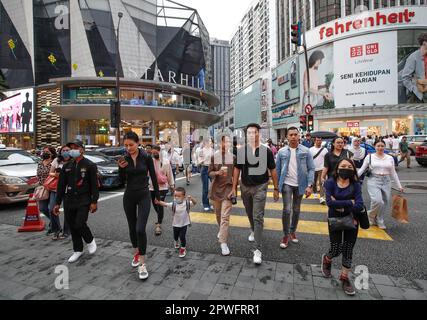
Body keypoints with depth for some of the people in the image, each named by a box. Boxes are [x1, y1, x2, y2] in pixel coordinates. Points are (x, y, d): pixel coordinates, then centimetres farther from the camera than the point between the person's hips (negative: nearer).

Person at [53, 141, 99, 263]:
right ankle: (78, 250, 27)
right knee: (72, 227, 10)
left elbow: (94, 185, -8)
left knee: (80, 224, -13)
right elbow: (61, 185, 12)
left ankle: (90, 240, 17)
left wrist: (94, 202, -12)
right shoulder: (67, 166, 10)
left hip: (84, 201, -5)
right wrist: (58, 203, 10)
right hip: (69, 201, 5)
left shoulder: (90, 165, -5)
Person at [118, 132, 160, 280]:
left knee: (140, 229, -12)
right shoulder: (124, 158, -1)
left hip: (144, 195, -3)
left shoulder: (146, 157, -8)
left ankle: (142, 264, 0)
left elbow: (153, 177, -3)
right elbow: (122, 180, 2)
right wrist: (121, 168, -16)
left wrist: (157, 196, 0)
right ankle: (137, 253, 38)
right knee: (132, 227, 15)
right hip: (129, 196, 4)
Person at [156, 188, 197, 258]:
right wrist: (159, 202, -48)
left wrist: (191, 198, -39)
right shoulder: (173, 204, -18)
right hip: (176, 224, 2)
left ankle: (183, 248, 25)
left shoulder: (187, 203, -16)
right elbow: (165, 204, -28)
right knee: (175, 236, 22)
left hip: (184, 224, -2)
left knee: (182, 237, -4)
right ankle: (177, 243, 59)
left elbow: (195, 203, -18)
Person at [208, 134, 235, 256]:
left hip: (228, 188, -2)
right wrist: (218, 173, -19)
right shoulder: (214, 156, 0)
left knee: (225, 217, -9)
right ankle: (222, 231, 43)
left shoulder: (233, 157, 0)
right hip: (216, 189, 2)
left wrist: (234, 189, -1)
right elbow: (210, 173, 2)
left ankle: (223, 243, -3)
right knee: (218, 215, 17)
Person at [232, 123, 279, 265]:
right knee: (250, 214, 21)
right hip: (245, 187, 3)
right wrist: (234, 188, 1)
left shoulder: (266, 151, -7)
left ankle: (257, 249, 3)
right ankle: (253, 231, 51)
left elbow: (273, 170, -1)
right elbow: (237, 169, 4)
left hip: (260, 187, -3)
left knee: (258, 217, -6)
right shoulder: (241, 151, -2)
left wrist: (276, 189, 0)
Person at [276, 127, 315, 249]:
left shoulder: (306, 151, -3)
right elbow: (278, 169, 3)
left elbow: (311, 168, -4)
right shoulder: (282, 152, -1)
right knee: (287, 209, -8)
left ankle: (293, 232, 33)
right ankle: (286, 235, 9)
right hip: (287, 184, -1)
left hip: (300, 185, 1)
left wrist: (310, 185, -13)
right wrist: (276, 186, 3)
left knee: (296, 210, 14)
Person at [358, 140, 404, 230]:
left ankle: (379, 221, 24)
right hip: (373, 180, -4)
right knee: (378, 201, -20)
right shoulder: (369, 157, 1)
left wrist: (399, 185, 12)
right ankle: (371, 217, 7)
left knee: (385, 203, 4)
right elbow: (362, 169, 2)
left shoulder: (390, 158, 10)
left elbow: (393, 173, 14)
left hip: (386, 182, 4)